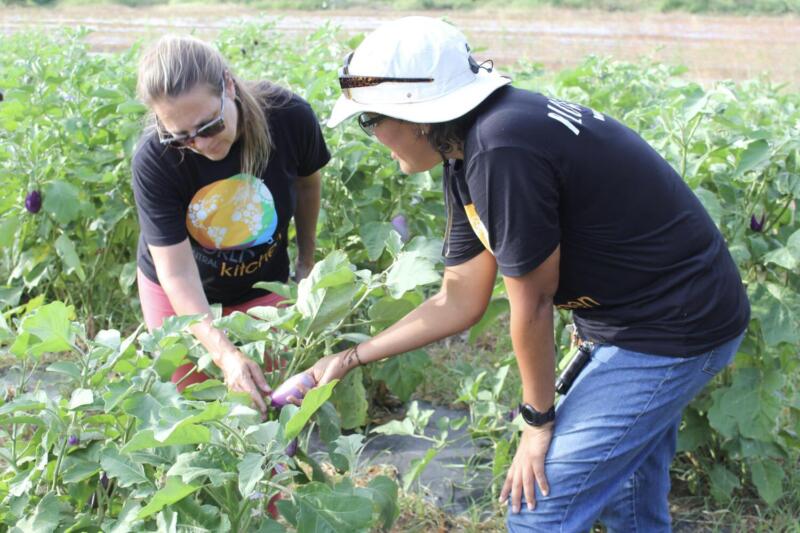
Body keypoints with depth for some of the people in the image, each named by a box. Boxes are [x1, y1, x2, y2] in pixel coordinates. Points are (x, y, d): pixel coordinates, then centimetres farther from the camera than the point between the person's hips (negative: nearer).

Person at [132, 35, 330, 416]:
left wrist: (306, 261, 11)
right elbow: (176, 274, -29)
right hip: (179, 295, -1)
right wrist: (225, 353, -42)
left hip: (263, 287, 1)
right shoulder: (153, 161, -31)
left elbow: (307, 182, -1)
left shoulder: (289, 117, -26)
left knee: (269, 397, 2)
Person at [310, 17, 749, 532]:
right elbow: (459, 301, 10)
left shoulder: (502, 152, -27)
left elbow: (532, 305, -20)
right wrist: (352, 357, 12)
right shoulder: (468, 159, 3)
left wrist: (538, 420, -7)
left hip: (673, 329, -9)